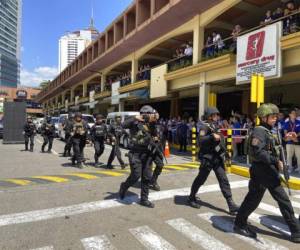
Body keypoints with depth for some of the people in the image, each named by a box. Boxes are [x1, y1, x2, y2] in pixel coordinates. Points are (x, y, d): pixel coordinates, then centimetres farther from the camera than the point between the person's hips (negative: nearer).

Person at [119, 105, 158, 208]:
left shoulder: (150, 125, 10)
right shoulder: (135, 123, -10)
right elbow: (124, 125, -25)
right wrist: (135, 118, -25)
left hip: (146, 153, 7)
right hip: (136, 153, -6)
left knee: (147, 177, 7)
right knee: (136, 175, -8)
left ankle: (144, 199, 19)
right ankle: (124, 186, 24)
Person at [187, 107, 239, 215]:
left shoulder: (216, 126, 14)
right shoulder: (205, 127, -11)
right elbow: (200, 140, -27)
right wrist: (212, 136, -36)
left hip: (218, 158, 7)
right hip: (208, 158, -7)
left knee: (224, 180, 2)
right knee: (200, 180, 7)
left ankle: (231, 205, 5)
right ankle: (191, 198, 27)